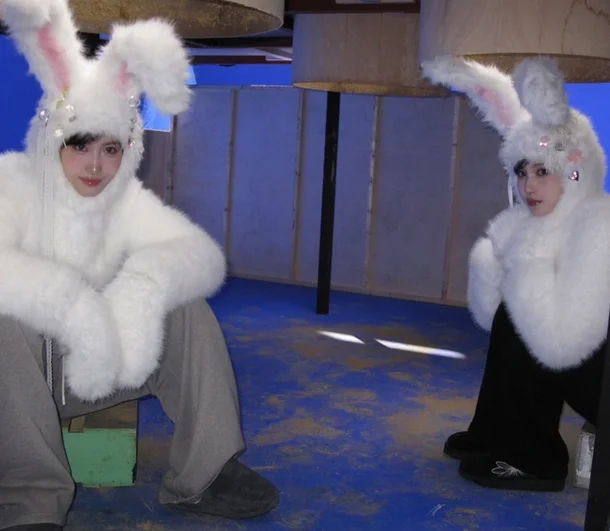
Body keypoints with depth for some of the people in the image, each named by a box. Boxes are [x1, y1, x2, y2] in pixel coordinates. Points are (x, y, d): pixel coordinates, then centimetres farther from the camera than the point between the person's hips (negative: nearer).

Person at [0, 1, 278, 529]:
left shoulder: (126, 199, -5)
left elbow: (205, 256, -16)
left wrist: (146, 283, -35)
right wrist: (72, 305, -42)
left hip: (103, 365, 4)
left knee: (190, 311, -15)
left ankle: (200, 477, -12)